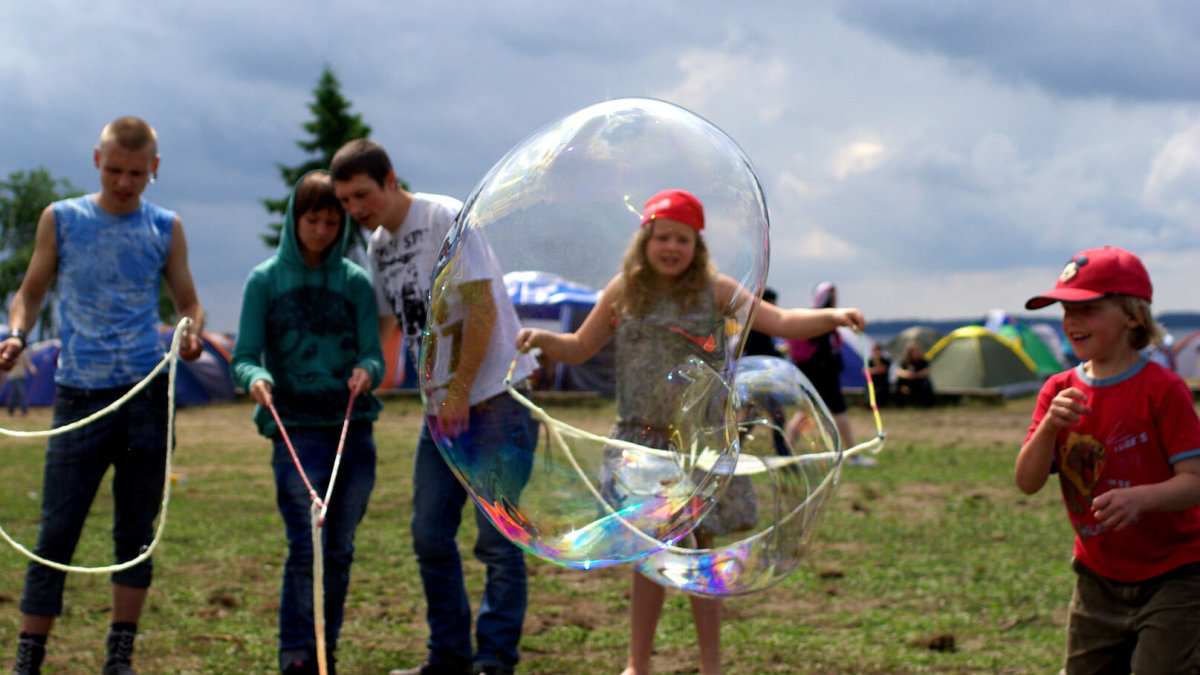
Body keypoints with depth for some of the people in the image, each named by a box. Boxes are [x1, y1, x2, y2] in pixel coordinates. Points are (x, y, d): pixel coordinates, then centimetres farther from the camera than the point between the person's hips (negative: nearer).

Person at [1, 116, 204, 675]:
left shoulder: (165, 229, 8)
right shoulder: (61, 219, 5)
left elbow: (188, 301, 14)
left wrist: (192, 332, -9)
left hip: (147, 393, 1)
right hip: (80, 394, -1)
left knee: (136, 532, 5)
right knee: (56, 532, -4)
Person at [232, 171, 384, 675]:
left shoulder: (355, 282, 8)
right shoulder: (266, 280, 4)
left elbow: (373, 355, 4)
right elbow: (244, 357, 1)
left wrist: (366, 371, -19)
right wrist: (255, 378, -22)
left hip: (354, 429, 3)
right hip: (296, 430, -2)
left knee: (340, 548, 6)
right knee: (306, 544, -10)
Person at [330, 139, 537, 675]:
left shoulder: (445, 218, -11)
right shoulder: (377, 245, 12)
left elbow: (483, 310, -15)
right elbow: (382, 326, 20)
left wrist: (460, 393, -14)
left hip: (494, 396, -8)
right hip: (441, 408, 8)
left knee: (497, 537, -6)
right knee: (430, 537, 9)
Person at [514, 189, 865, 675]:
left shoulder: (715, 291, -1)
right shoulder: (623, 292, 5)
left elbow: (780, 321, -8)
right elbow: (579, 348, 13)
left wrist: (832, 317, -25)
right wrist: (542, 339, -7)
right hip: (640, 442, 2)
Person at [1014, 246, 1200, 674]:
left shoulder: (1162, 389, -13)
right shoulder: (1059, 391, 2)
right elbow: (1027, 482, -6)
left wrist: (1139, 497, -36)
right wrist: (1049, 426, -24)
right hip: (1099, 580, 6)